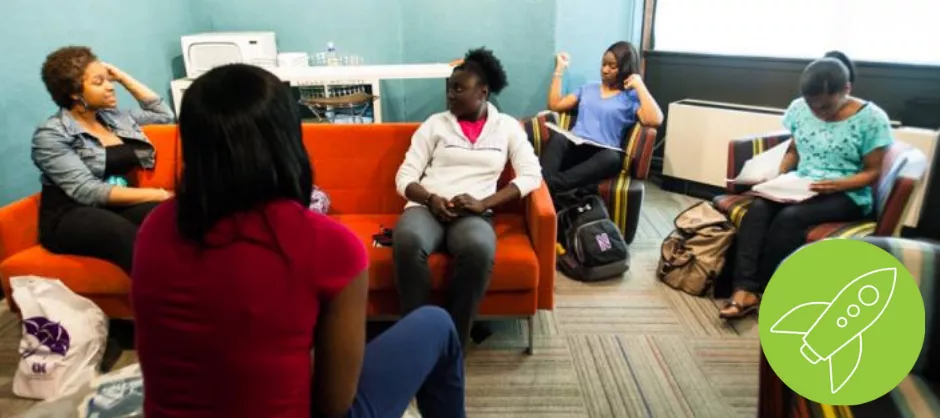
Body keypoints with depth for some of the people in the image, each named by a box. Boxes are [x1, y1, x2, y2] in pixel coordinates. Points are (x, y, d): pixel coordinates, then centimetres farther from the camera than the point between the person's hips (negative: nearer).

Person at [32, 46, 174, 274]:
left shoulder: (115, 118, 17)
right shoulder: (51, 134, -3)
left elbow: (164, 114, 26)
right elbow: (87, 191, -15)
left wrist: (123, 77, 19)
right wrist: (156, 194, -20)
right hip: (73, 216, -5)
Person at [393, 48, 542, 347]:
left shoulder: (507, 126, 13)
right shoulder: (435, 124, 13)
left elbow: (531, 175, 1)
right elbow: (404, 178, 8)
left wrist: (483, 203, -12)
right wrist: (431, 199, -14)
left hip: (474, 214, -1)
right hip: (427, 207, 1)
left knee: (479, 250, -38)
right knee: (408, 241, -36)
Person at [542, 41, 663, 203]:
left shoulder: (632, 97, 11)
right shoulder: (587, 88, 27)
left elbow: (655, 120, -9)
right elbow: (554, 105, 23)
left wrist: (639, 85, -2)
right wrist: (559, 70, 23)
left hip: (603, 154, -3)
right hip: (573, 147, 3)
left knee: (612, 158, -40)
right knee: (557, 138, -33)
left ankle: (551, 184, -52)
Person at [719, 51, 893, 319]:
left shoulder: (871, 118, -8)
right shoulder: (800, 108, 3)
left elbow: (872, 173, -5)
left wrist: (838, 184, -23)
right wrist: (780, 177, -4)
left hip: (847, 196, -4)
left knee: (789, 217, -32)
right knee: (758, 208, -28)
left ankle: (756, 288, -20)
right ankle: (745, 288, -34)